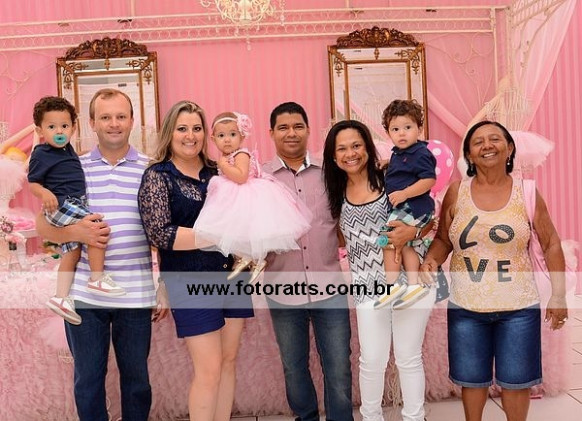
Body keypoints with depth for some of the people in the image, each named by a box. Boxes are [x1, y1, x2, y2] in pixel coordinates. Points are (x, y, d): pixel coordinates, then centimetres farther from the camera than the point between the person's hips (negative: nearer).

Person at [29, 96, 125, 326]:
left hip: (75, 204, 9)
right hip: (61, 205, -9)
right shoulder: (41, 154, -9)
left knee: (71, 253, 8)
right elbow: (32, 183, -9)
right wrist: (45, 193, -28)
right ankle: (97, 279, -13)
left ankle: (61, 297, 12)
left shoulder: (67, 149, 14)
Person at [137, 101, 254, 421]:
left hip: (232, 275, 5)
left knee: (229, 361, 12)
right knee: (209, 369, -2)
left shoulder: (217, 172, 10)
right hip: (191, 282, -5)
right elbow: (159, 234, -16)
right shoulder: (158, 176, -5)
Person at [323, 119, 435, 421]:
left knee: (409, 358, 10)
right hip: (369, 284, 3)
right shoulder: (337, 191, 2)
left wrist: (412, 231, -22)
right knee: (372, 360, 9)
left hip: (410, 279, -2)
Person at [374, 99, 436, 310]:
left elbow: (429, 180, -24)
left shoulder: (421, 154, -16)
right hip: (402, 208, 11)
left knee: (388, 241, -11)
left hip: (412, 207, -11)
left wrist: (404, 194, -27)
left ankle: (392, 287, -4)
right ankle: (414, 285, 22)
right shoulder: (398, 153, 14)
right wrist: (383, 167, 17)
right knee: (405, 245, 15)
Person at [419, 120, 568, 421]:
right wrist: (430, 261, -16)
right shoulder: (456, 192, -3)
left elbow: (551, 245, 3)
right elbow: (443, 239, 5)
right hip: (466, 306, 1)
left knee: (515, 380, 12)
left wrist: (558, 296, 1)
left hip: (518, 307, 0)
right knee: (472, 378, 15)